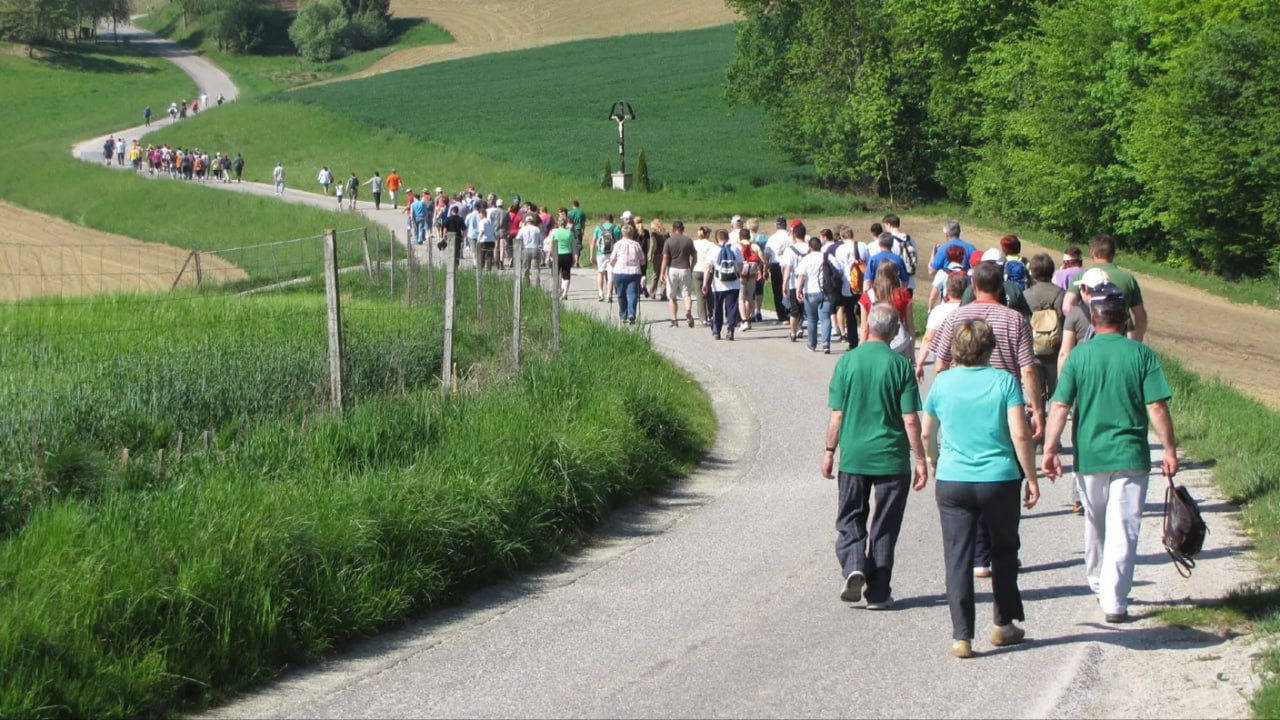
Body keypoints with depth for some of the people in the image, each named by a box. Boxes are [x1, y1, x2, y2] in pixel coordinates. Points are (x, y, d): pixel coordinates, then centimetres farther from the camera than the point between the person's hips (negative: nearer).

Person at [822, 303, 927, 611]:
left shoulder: (847, 361, -4)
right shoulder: (900, 365, -8)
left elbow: (836, 414, -1)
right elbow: (911, 419, -8)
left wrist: (830, 450, 11)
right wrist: (920, 460, -1)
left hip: (853, 455, 1)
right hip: (891, 458, -1)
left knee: (850, 519, 14)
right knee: (885, 527, 9)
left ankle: (854, 565, -10)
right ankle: (878, 592, 11)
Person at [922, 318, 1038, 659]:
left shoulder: (943, 382, 1)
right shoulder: (1004, 381, -6)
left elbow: (926, 433, 12)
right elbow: (1020, 434, -12)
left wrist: (933, 461, 32)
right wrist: (1031, 478, -3)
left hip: (952, 481, 1)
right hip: (1000, 479, -1)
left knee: (958, 558, 4)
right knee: (1004, 551, 19)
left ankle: (961, 636, -1)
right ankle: (1003, 625, 27)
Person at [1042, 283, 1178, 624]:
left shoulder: (1079, 356, -1)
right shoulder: (1141, 354, -5)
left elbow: (1060, 406, -6)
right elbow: (1157, 407, -8)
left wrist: (1051, 448, -3)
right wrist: (1170, 449, -1)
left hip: (1089, 455, 2)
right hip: (1130, 456, -2)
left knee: (1094, 525, 21)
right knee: (1123, 530, -1)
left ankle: (1098, 583, 38)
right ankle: (1114, 602, -6)